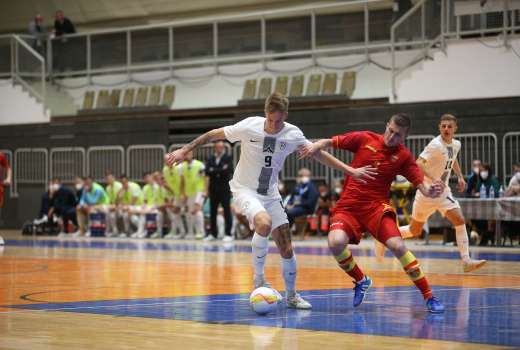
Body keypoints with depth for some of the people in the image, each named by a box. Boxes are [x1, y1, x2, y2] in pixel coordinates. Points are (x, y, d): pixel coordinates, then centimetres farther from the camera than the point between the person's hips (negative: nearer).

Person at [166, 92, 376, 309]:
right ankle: (258, 279, -15)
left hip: (270, 194, 4)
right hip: (245, 190, -4)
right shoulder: (249, 126, -18)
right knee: (264, 223, -34)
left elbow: (318, 154, 5)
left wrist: (350, 171, 4)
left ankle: (291, 296, 22)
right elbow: (214, 134, -6)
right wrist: (184, 151, -6)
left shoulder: (293, 134, -9)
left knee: (286, 249, 0)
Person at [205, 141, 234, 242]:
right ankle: (213, 233, 15)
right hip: (213, 189, 4)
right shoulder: (211, 159, 12)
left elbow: (228, 170, -13)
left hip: (224, 189, -4)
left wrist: (214, 171, -11)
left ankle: (228, 234, -3)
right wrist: (221, 170, -13)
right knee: (212, 212, 7)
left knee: (227, 211, -5)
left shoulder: (228, 158, 1)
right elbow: (207, 171, -2)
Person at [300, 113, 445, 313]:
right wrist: (316, 146, -15)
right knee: (336, 242, -27)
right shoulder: (364, 139, 2)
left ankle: (429, 297, -8)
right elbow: (329, 142, 8)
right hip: (348, 207, 1)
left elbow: (422, 186, -3)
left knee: (398, 246, -24)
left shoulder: (403, 156, 2)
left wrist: (431, 191, -27)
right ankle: (360, 281, 5)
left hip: (377, 208, -1)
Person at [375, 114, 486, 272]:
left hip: (443, 191, 6)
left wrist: (460, 177, 14)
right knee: (415, 230, 6)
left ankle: (466, 261, -13)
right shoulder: (435, 145, -20)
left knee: (460, 221, -12)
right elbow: (418, 163, -30)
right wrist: (433, 179, -42)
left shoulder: (456, 145, 4)